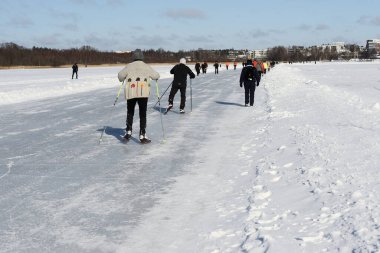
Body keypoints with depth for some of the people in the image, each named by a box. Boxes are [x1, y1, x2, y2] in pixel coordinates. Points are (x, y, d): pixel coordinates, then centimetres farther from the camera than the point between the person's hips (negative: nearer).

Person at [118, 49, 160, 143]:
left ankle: (128, 131, 8)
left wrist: (122, 79, 31)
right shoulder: (146, 66, 8)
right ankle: (142, 135, 0)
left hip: (130, 91, 1)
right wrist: (156, 76, 33)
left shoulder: (129, 66, 9)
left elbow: (120, 76, 8)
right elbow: (156, 76, 9)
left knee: (130, 112, 17)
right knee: (142, 114, 4)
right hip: (143, 92, -1)